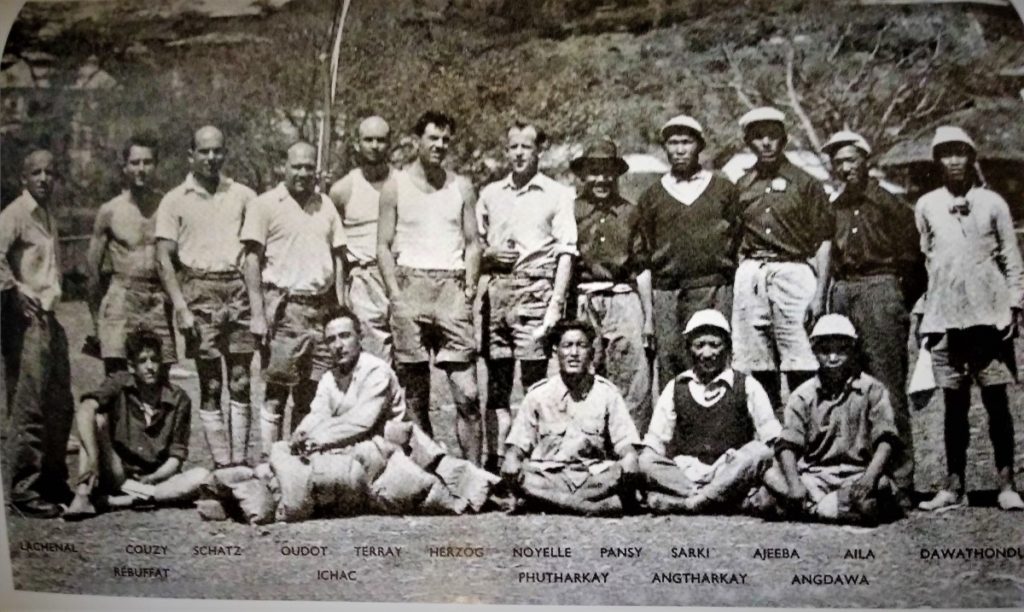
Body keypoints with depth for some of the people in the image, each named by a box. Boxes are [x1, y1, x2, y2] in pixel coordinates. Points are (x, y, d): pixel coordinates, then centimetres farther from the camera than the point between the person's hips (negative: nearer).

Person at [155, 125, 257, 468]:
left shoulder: (243, 195, 11)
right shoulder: (175, 201, 6)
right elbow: (164, 259, 1)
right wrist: (181, 308, -8)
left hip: (238, 290, 1)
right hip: (199, 292, -1)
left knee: (241, 384, 1)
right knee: (210, 385, 1)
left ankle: (240, 462, 8)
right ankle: (222, 464, 6)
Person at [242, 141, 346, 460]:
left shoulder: (326, 205, 16)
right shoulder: (265, 204, 1)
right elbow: (252, 258, -3)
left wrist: (341, 310, 10)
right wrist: (258, 314, -11)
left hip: (323, 307, 5)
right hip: (284, 307, -5)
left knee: (314, 392, 7)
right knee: (277, 391, -2)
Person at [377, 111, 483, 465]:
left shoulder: (461, 187, 13)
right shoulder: (396, 185, 8)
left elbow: (473, 244, 13)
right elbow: (384, 246, 5)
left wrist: (469, 289, 1)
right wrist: (395, 293, -5)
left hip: (452, 287, 1)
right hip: (410, 284, -1)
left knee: (466, 390, -6)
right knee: (414, 390, 3)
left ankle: (473, 469, -2)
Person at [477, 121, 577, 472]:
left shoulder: (558, 195, 5)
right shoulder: (490, 194, 17)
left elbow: (566, 253, -1)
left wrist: (556, 304, -10)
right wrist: (489, 254, 0)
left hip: (535, 288, -4)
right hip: (497, 288, 4)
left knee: (535, 379, -8)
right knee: (496, 379, 5)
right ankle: (495, 457, 10)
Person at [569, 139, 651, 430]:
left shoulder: (630, 212, 13)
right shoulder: (572, 211, 9)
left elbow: (642, 267, 14)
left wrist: (648, 314, 10)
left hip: (623, 299, 1)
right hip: (584, 300, 0)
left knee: (634, 371, -8)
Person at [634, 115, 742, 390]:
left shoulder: (725, 190, 12)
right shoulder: (651, 197, 14)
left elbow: (738, 246, 10)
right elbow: (643, 261, 12)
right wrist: (648, 315, 5)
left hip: (714, 290, -1)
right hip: (666, 294, 1)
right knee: (669, 368, -3)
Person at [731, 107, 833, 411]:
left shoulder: (805, 183, 6)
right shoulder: (741, 186, 15)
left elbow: (822, 242, 4)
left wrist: (820, 293, -4)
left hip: (792, 270, -3)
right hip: (750, 274, 4)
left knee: (799, 361, -9)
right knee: (755, 363, 3)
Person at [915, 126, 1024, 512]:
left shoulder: (992, 203, 6)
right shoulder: (926, 206, 8)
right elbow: (922, 260, 11)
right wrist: (923, 312, 7)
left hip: (990, 315, -1)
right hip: (945, 317, 1)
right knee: (954, 404, 5)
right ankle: (954, 484, 11)